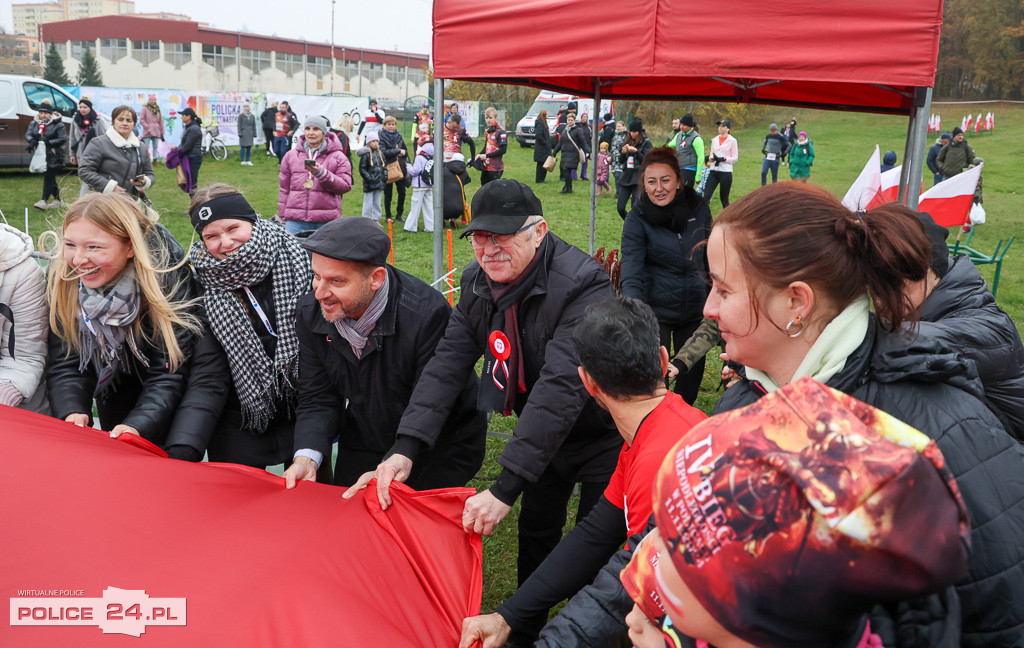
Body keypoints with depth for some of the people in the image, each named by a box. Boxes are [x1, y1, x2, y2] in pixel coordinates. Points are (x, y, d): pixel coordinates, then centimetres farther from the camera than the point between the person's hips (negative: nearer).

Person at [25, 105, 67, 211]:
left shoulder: (58, 124, -7)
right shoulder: (34, 123, 11)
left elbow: (63, 139, -12)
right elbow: (28, 134, 5)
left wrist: (49, 142, -22)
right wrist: (32, 140, -18)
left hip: (53, 156, -7)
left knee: (49, 177, -9)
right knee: (50, 178, 12)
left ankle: (43, 200, -11)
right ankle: (57, 200, 21)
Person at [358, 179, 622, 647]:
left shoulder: (582, 285, -33)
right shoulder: (476, 281, -9)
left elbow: (561, 387, -39)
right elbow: (448, 362, -13)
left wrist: (505, 489, -42)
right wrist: (406, 447, -26)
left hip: (601, 434, -6)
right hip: (540, 432, 6)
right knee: (535, 534, 19)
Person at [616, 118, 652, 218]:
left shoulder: (646, 143, -3)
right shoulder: (627, 141, 12)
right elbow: (620, 161, 13)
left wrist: (636, 151, -18)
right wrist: (623, 153, -6)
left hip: (639, 177, -5)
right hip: (626, 177, 5)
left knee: (635, 207, -14)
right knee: (620, 207, 1)